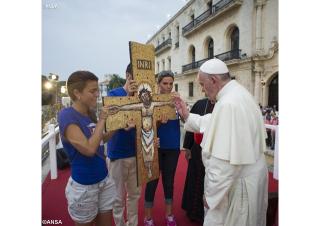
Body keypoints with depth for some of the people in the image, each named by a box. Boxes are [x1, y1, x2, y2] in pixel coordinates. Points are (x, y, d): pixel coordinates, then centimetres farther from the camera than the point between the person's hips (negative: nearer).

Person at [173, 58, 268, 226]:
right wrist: (187, 116, 10)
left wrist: (211, 194, -19)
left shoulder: (228, 104, -28)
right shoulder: (237, 93, 5)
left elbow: (226, 160, -29)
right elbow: (213, 124, 14)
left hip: (236, 184, -10)